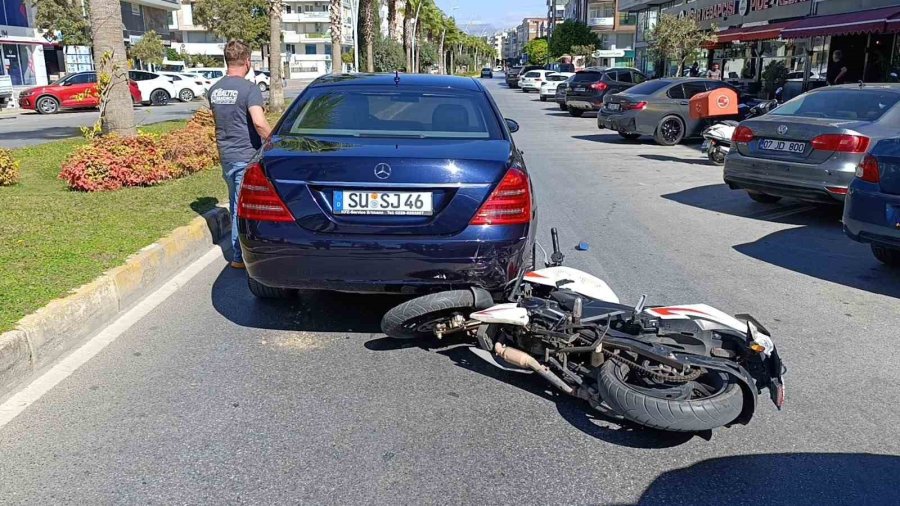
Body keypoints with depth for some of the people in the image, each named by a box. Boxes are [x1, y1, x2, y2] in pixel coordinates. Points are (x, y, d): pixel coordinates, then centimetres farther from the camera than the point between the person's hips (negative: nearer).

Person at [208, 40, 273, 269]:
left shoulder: (214, 90, 8)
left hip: (226, 155, 7)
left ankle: (238, 251, 27)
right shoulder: (249, 89, -15)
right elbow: (259, 123, -25)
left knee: (236, 204, 17)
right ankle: (240, 256, 6)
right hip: (246, 156, -7)